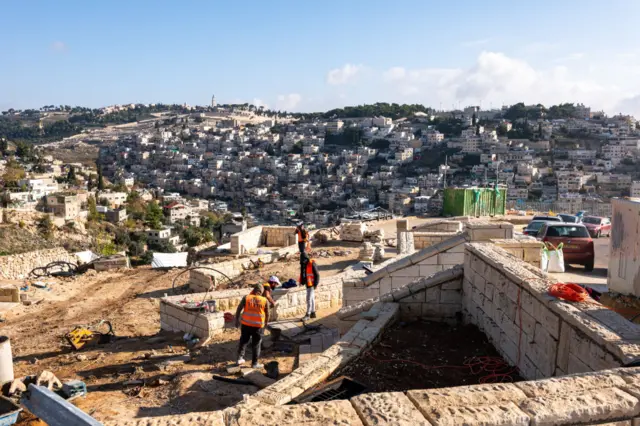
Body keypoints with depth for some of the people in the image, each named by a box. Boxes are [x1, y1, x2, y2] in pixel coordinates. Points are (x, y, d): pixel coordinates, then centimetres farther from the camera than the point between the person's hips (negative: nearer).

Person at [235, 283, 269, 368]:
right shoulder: (265, 300, -4)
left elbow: (238, 310, -4)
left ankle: (240, 358, 19)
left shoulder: (246, 298, -4)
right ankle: (254, 363, 16)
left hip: (245, 324, 1)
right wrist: (265, 322, 20)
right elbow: (267, 314, 3)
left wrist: (237, 320, 8)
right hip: (258, 325, -1)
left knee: (243, 341, 21)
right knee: (256, 344, 10)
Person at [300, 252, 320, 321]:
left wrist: (316, 284, -17)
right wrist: (301, 281, 6)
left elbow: (317, 274, -15)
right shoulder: (303, 264, 4)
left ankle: (308, 315, -2)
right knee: (312, 298, 16)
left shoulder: (312, 264, -18)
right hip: (307, 284, 8)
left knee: (309, 299, -8)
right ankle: (313, 313, 25)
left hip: (311, 284, -8)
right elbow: (302, 273, 15)